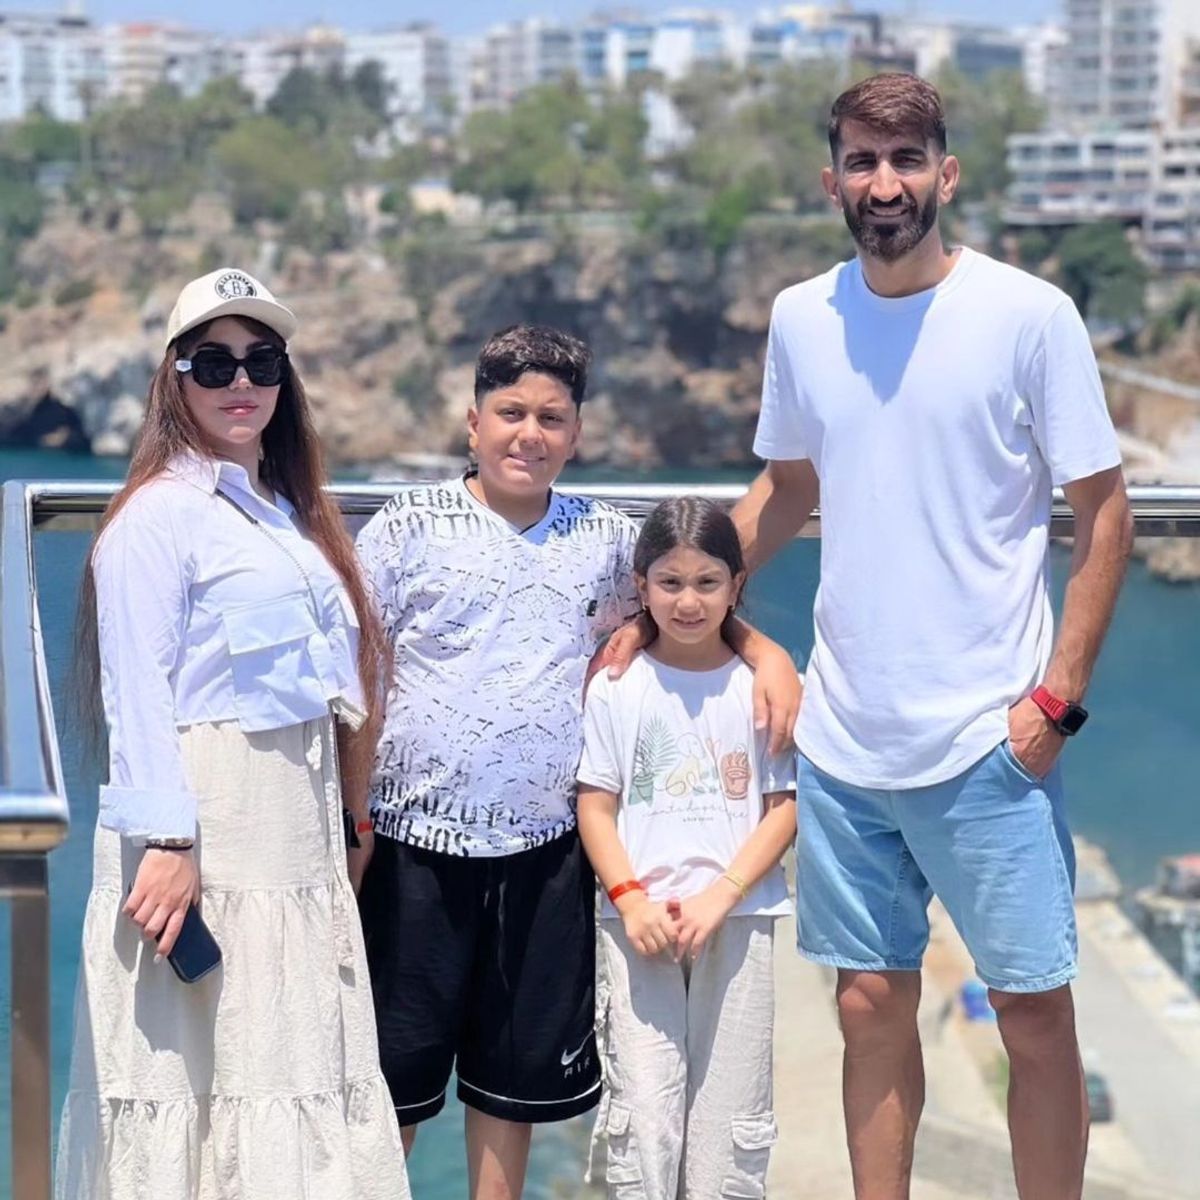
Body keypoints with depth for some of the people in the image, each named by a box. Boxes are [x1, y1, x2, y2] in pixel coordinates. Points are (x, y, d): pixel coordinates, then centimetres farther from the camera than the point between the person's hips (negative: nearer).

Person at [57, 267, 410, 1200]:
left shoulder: (290, 512, 18)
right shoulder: (161, 511, -7)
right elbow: (138, 690, -15)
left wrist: (345, 822, 16)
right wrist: (167, 841, -22)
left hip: (299, 824, 8)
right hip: (205, 821, -8)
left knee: (295, 1050, 8)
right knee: (197, 1061, -6)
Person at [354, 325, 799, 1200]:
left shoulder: (609, 541, 6)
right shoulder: (408, 529, -2)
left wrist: (767, 653, 1)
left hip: (546, 850, 3)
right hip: (416, 840, -3)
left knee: (518, 1068, 12)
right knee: (394, 1068, 4)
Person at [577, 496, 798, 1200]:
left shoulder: (759, 687, 2)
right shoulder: (617, 689, 3)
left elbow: (785, 806, 1)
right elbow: (596, 806, 3)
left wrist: (720, 897, -10)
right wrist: (631, 899, -11)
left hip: (738, 917, 0)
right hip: (639, 922, 0)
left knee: (732, 1110, 2)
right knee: (642, 1109, -4)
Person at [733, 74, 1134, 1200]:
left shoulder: (1029, 315, -8)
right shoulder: (800, 319, 4)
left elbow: (1103, 512, -5)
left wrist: (1056, 696, -11)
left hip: (986, 739, -3)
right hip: (843, 736, 4)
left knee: (1034, 1012, 2)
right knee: (872, 1009, 11)